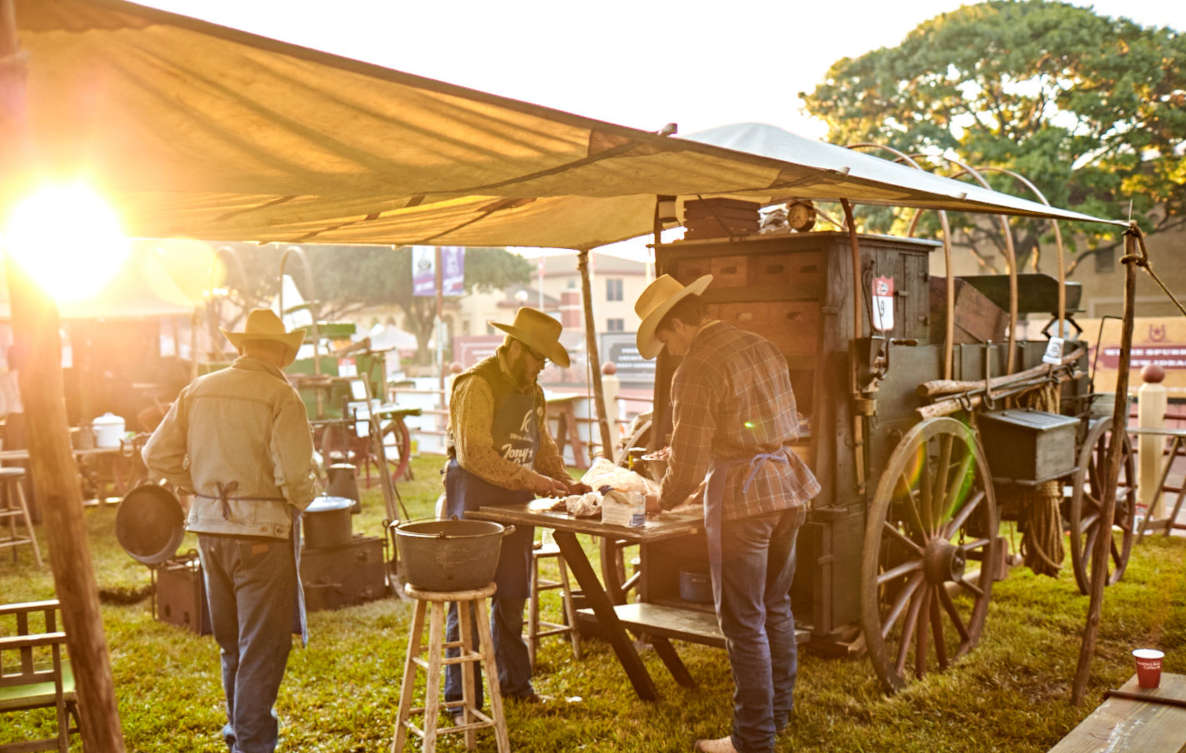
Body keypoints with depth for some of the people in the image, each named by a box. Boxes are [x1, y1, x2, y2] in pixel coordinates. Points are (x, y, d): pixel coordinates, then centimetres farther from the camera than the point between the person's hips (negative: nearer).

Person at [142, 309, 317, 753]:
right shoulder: (281, 396, -13)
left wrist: (200, 490, 15)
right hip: (261, 532, -6)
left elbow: (157, 455, 6)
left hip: (209, 528, 6)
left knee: (231, 640, 22)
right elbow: (293, 473, -21)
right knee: (262, 644, 5)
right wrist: (302, 501, -1)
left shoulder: (199, 389, 5)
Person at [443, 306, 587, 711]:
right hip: (474, 499, -8)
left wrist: (563, 481, 3)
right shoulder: (476, 384, -14)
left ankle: (514, 680, 28)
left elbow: (543, 445, 21)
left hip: (515, 502, 8)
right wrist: (532, 480, -22)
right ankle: (461, 694, 6)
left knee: (512, 594, 15)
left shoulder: (532, 391, 16)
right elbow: (473, 454, -21)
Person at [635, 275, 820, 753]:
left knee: (743, 621, 2)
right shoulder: (760, 346, 10)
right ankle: (778, 713, 33)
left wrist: (664, 500, 6)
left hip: (741, 498, -8)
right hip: (787, 487, 8)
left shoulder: (695, 370, -15)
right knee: (777, 607, 20)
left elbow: (690, 460, -14)